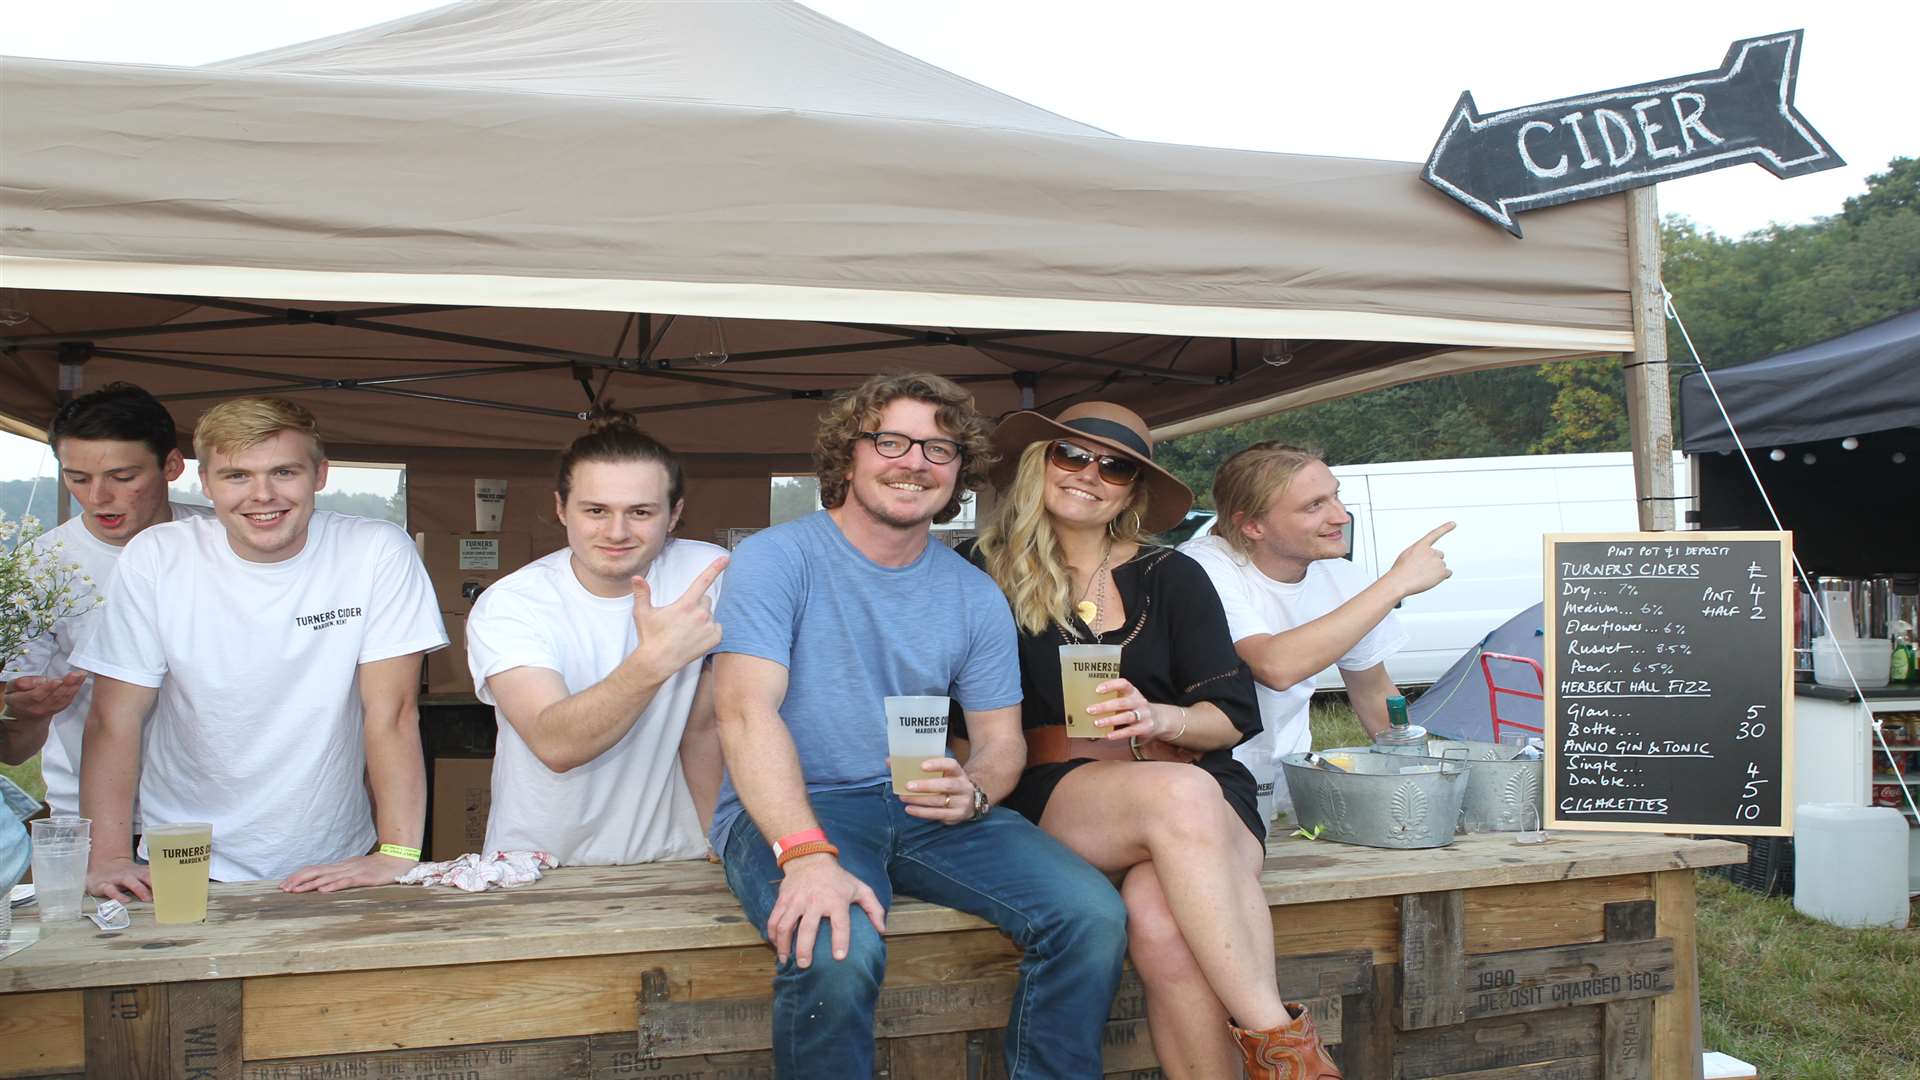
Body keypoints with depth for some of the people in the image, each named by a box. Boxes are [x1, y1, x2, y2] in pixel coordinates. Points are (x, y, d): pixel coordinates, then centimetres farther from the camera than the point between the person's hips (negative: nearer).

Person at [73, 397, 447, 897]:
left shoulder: (379, 552, -9)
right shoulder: (156, 558, -5)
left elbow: (391, 711, -11)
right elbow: (115, 718, -4)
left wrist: (397, 854, -17)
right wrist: (108, 857, -13)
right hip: (183, 867, 1)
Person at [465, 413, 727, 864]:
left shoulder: (708, 573, -5)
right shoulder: (506, 606, -10)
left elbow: (704, 725, 5)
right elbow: (556, 746, -25)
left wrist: (716, 842, 5)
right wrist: (655, 660, -36)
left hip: (666, 859, 1)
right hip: (534, 865, -1)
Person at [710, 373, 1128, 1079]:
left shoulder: (975, 596, 9)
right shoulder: (775, 559, -6)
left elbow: (1002, 738, 11)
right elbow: (746, 712, -18)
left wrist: (972, 790, -15)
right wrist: (807, 854, -32)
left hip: (924, 807, 5)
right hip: (788, 810, -4)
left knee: (1093, 916, -17)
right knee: (837, 948, -35)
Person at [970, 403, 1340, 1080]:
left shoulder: (1171, 578, 12)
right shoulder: (991, 575, 9)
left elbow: (1235, 713, 7)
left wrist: (1158, 719, -13)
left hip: (1203, 787, 1)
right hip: (1057, 791, -1)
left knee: (1160, 917, -35)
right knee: (1182, 794, -36)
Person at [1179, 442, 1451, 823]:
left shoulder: (1342, 581, 1)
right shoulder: (1203, 568, -19)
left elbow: (1376, 698, 16)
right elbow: (1276, 667, -35)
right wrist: (1396, 582, -28)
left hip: (1287, 781, 6)